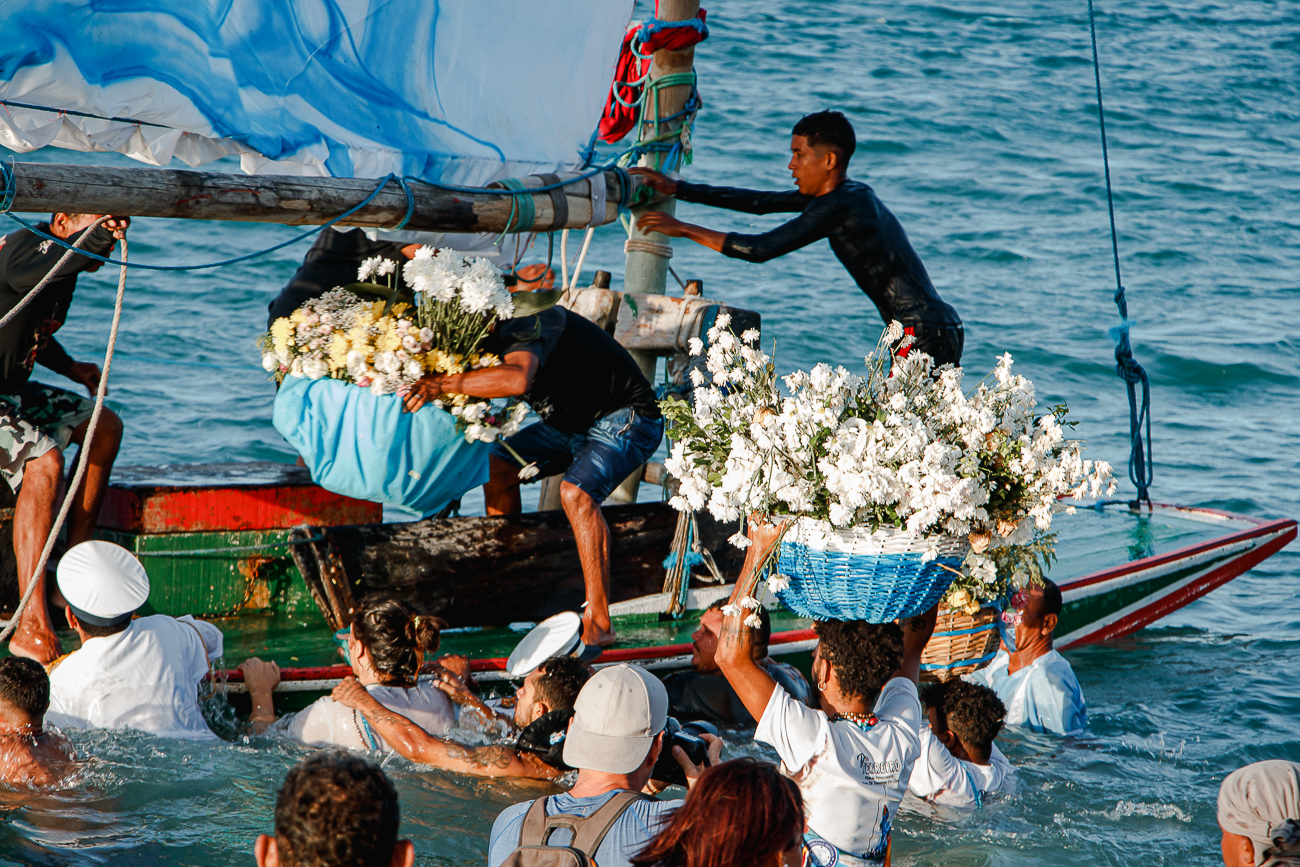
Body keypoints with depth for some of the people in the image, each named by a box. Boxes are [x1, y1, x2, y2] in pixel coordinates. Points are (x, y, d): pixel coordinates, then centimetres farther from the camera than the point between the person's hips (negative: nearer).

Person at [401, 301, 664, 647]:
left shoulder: (525, 326, -29)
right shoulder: (497, 334, 0)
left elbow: (517, 379, -50)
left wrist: (443, 384, -46)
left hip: (627, 419, -10)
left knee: (576, 492, -31)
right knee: (498, 466, 3)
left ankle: (598, 623, -29)